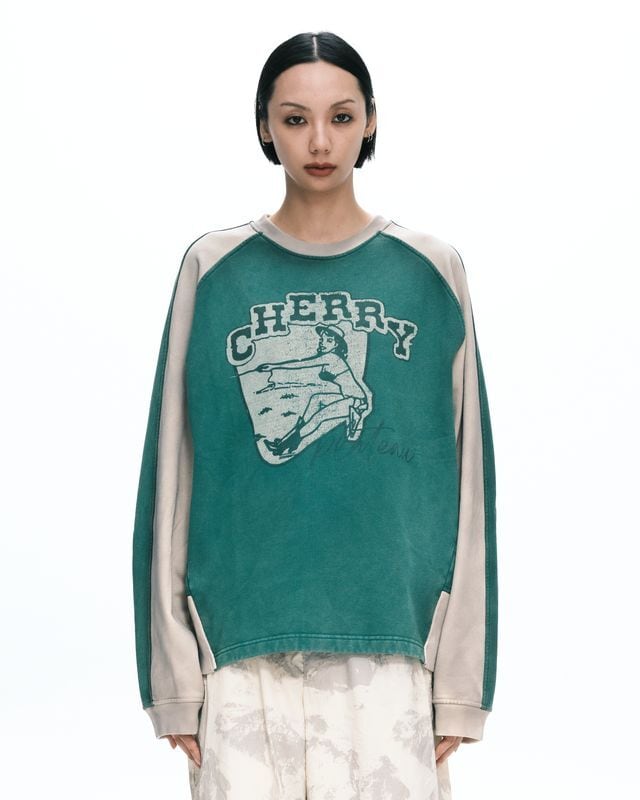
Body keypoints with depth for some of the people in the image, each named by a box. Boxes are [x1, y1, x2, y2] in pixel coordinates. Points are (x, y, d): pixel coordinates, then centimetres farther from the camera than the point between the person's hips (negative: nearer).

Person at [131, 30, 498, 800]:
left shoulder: (430, 273, 6)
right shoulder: (214, 271, 5)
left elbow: (463, 475, 6)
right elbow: (174, 472, 5)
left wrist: (460, 679, 2)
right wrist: (174, 674, 0)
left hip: (390, 642, 0)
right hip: (245, 644, 0)